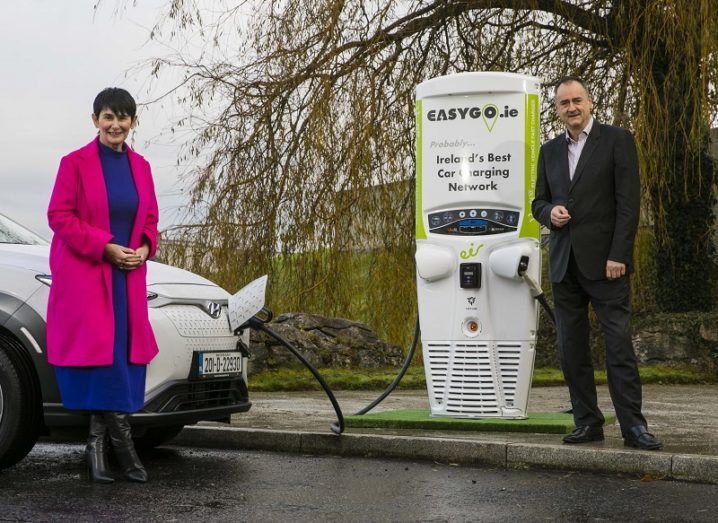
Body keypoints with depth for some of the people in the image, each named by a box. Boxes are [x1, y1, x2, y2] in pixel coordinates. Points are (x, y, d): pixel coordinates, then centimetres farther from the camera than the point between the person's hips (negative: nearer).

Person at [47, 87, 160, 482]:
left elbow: (150, 218, 17)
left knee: (123, 354, 2)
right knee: (99, 353, -8)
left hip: (128, 276, 5)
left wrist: (144, 247, -4)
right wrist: (105, 247, -15)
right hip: (84, 275, -5)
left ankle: (98, 445, 11)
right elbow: (59, 216, -8)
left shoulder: (140, 166, 10)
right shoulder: (75, 163, -5)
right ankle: (122, 442, 0)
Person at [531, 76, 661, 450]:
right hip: (564, 263, 6)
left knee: (619, 344, -7)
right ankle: (587, 422, 13)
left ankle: (633, 426, -5)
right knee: (571, 348, 6)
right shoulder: (549, 151, 15)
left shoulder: (616, 140, 0)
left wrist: (618, 255, -14)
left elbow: (628, 202, -7)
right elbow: (539, 202, 19)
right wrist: (550, 213, -6)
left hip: (603, 261, -5)